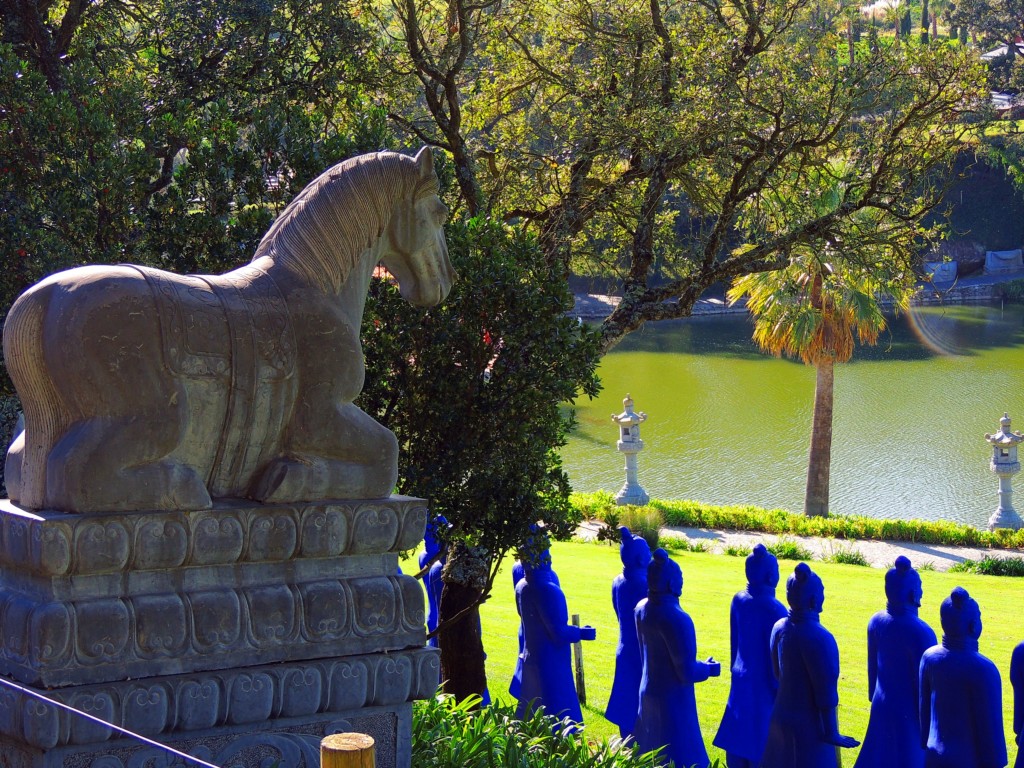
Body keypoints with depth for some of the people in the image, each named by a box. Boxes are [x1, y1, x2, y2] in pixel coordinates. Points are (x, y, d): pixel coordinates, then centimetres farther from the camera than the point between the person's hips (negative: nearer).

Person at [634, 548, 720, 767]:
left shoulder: (642, 609, -2)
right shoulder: (676, 618, -26)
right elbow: (687, 672, -21)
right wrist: (709, 668, -1)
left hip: (648, 692, 8)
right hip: (673, 699, -8)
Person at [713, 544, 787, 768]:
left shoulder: (739, 600, -2)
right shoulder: (773, 609, -22)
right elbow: (776, 657, -17)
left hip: (741, 681, 7)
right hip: (763, 685, -7)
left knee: (739, 736, 15)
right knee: (761, 746, 2)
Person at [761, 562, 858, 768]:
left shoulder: (780, 628, -3)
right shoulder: (819, 638, -24)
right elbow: (826, 691, -19)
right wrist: (831, 734, -12)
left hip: (781, 717, 7)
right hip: (808, 725, -7)